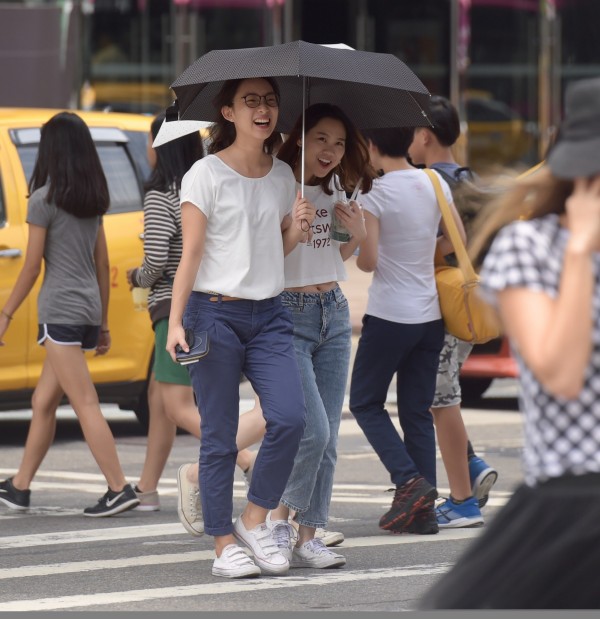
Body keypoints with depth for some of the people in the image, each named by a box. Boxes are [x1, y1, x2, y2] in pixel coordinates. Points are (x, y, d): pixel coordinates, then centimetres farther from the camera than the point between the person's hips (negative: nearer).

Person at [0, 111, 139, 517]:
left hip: (61, 312, -8)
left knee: (85, 405, -9)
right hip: (88, 311, 8)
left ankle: (120, 489, -15)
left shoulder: (45, 199, -9)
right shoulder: (92, 200, 12)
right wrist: (103, 323, 19)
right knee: (43, 402, 15)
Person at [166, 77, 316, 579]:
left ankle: (254, 519, 4)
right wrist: (176, 322, -14)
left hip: (269, 315, 4)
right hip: (215, 313, -4)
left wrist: (298, 229, -1)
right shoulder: (206, 174, -3)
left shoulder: (283, 176, 12)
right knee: (219, 437, -1)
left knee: (290, 417, -13)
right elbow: (191, 254, -6)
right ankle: (225, 546, 6)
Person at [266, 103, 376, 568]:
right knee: (312, 430, -15)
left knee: (328, 439, 3)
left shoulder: (335, 190, 11)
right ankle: (279, 517, 5)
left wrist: (357, 235, 4)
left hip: (333, 312, 7)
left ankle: (308, 537, 9)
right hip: (287, 315, -7)